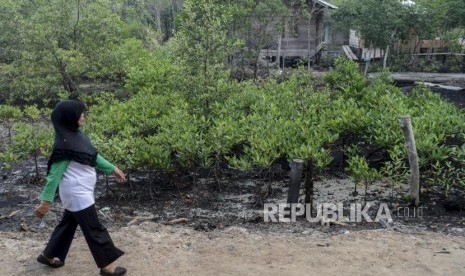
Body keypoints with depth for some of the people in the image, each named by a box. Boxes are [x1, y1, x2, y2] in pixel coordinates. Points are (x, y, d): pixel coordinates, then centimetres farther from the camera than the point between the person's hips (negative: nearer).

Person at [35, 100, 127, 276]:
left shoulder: (77, 134, 3)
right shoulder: (65, 143, -23)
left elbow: (93, 156, 15)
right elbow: (55, 172, -21)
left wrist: (112, 169, 19)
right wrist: (46, 200, -19)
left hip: (81, 191, 9)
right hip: (77, 193, -9)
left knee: (69, 223, 24)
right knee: (94, 230, 2)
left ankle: (49, 255, 40)